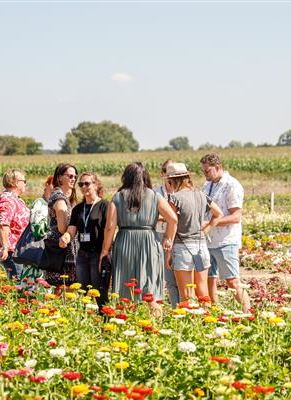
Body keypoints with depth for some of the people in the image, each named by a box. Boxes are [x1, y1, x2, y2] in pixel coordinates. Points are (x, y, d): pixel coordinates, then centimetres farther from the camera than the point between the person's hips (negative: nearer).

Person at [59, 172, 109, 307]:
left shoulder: (104, 205, -3)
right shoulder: (78, 208, 16)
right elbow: (72, 230, 11)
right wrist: (65, 237, -13)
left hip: (98, 253, -6)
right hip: (82, 254, 6)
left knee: (100, 293, -6)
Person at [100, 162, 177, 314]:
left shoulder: (118, 197, 4)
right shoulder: (154, 196, 5)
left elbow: (110, 226, -3)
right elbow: (173, 219, -3)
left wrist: (105, 250, 4)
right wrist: (168, 240, 10)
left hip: (125, 244, 0)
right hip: (149, 243, 0)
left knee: (125, 294, 4)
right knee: (150, 293, 2)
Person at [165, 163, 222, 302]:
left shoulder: (175, 198, -10)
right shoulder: (201, 195, 7)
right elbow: (218, 214, 19)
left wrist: (168, 253, -3)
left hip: (183, 245, -5)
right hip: (201, 244, 5)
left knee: (186, 295, -1)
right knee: (202, 291, 12)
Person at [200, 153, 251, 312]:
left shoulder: (232, 186, -10)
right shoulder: (207, 185, 15)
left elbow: (236, 217, -16)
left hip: (226, 242, -8)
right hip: (208, 241, 8)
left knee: (232, 281, -8)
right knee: (209, 280, 8)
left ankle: (247, 311, -2)